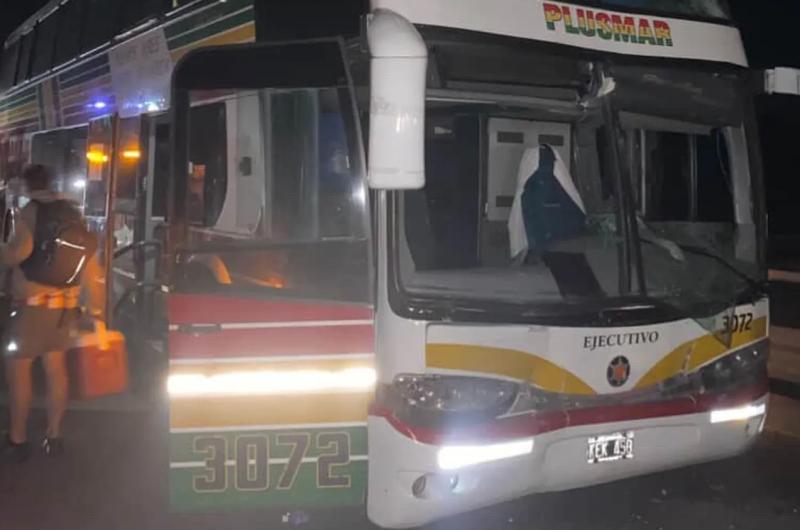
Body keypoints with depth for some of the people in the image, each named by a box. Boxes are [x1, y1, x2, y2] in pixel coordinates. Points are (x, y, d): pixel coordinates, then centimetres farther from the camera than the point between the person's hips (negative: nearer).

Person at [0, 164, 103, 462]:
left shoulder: (31, 211, -8)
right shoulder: (73, 214, 11)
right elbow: (90, 263, 9)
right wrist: (96, 308, 12)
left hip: (34, 303, -6)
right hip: (66, 304, 7)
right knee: (56, 367, 11)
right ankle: (54, 436, 16)